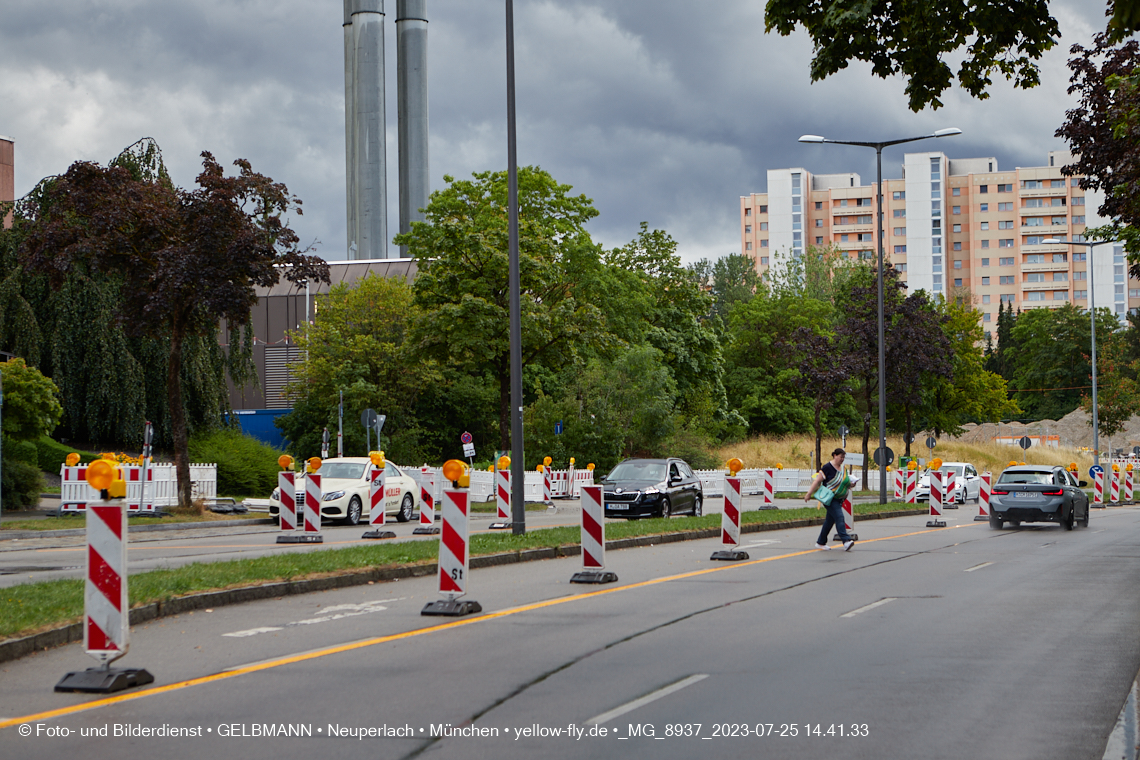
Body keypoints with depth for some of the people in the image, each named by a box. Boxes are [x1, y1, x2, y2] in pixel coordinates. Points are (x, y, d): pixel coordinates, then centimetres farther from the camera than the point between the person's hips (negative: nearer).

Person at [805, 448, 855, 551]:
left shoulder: (842, 468, 12)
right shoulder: (827, 467, -12)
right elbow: (817, 480, -13)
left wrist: (849, 484, 4)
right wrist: (809, 494, -15)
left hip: (838, 499, 8)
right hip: (829, 498, -8)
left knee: (830, 520, 11)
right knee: (839, 517, -20)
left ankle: (820, 543, 19)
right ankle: (846, 540, -29)